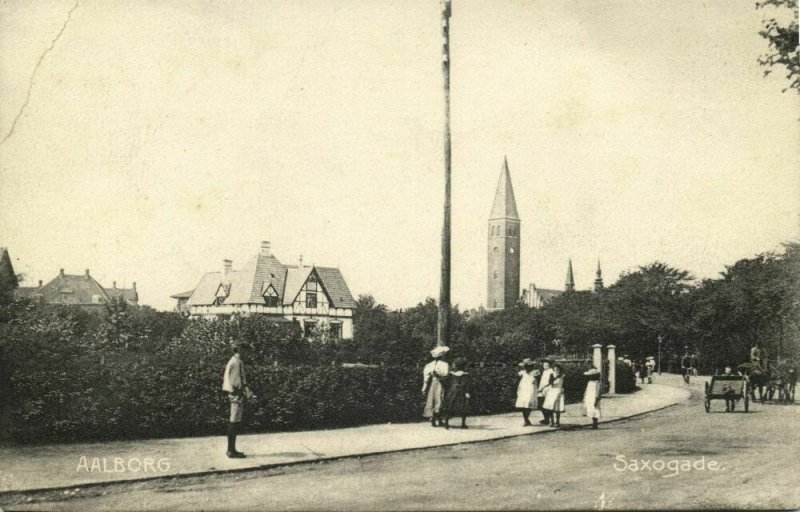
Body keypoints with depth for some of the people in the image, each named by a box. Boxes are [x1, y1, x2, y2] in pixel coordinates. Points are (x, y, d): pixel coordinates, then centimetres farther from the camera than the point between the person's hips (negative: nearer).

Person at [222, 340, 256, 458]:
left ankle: (231, 449, 20)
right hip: (237, 395, -11)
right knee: (234, 423, -6)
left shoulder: (233, 361, 16)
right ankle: (231, 451, -2)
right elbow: (238, 382, -21)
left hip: (234, 395, 11)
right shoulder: (237, 362, -15)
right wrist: (249, 394, -21)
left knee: (234, 423, 14)